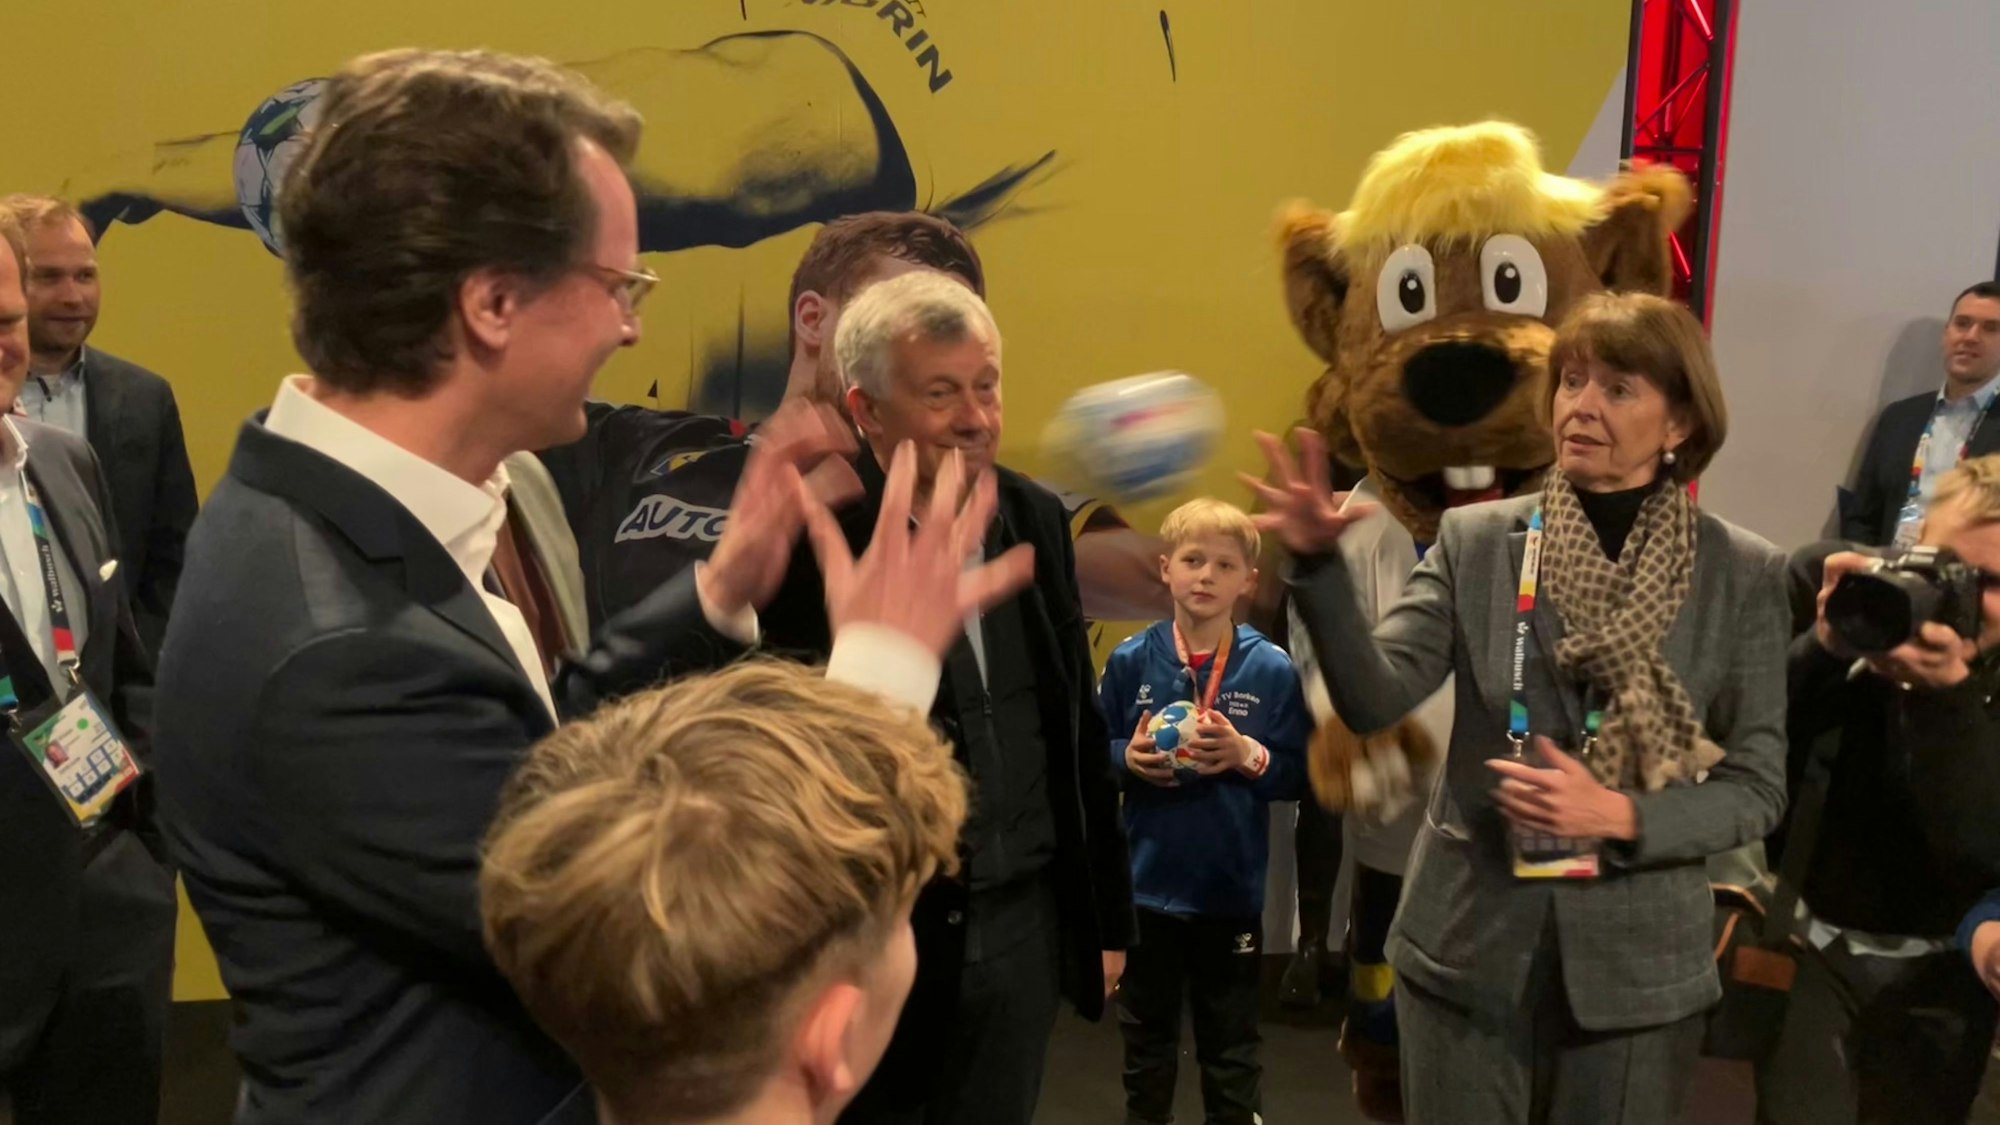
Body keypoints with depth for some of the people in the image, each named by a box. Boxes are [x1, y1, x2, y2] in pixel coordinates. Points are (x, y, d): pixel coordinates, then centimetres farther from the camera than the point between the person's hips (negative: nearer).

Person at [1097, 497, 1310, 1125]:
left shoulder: (1272, 670, -6)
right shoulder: (1131, 661, -4)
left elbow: (1299, 775, -5)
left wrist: (1248, 756, -22)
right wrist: (1128, 759, -17)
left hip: (1232, 889, -1)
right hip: (1147, 884, 1)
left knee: (1232, 1047, 13)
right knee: (1146, 1037, 18)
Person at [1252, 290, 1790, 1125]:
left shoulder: (1743, 573, -2)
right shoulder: (1475, 541, -2)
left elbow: (1757, 787, -1)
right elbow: (1375, 699, -15)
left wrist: (1619, 816, -17)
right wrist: (1320, 563, -29)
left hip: (1635, 961, 0)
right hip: (1468, 946, 0)